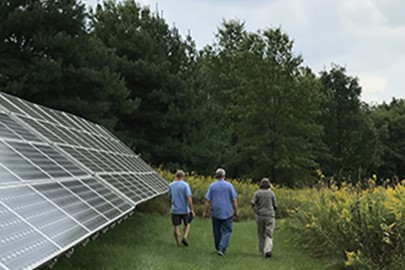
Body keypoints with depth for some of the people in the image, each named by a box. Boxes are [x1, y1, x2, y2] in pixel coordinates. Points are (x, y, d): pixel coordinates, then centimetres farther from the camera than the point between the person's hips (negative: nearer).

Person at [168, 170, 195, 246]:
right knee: (187, 224, 19)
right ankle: (184, 237, 0)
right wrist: (191, 210, -12)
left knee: (176, 227, 9)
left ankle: (178, 242, 12)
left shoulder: (171, 185, 0)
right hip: (184, 209, -2)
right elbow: (189, 198, -17)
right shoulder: (185, 185, -12)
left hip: (175, 209, 2)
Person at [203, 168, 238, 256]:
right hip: (227, 213, -1)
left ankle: (218, 248, 26)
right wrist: (236, 212, 6)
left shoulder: (212, 186, -1)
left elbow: (207, 201, -4)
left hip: (215, 213, 2)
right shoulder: (229, 185, -3)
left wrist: (205, 212, 3)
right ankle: (222, 249, -14)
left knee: (217, 232, 14)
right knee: (226, 231, 1)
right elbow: (234, 200, -3)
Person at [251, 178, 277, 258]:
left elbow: (253, 204, -10)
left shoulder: (258, 193, 1)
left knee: (261, 234, 14)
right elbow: (275, 206, 4)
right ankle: (268, 250, -23)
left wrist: (256, 212, 1)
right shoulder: (271, 193, 1)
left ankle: (262, 251, 20)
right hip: (270, 216, -1)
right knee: (269, 235, -3)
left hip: (260, 216, 1)